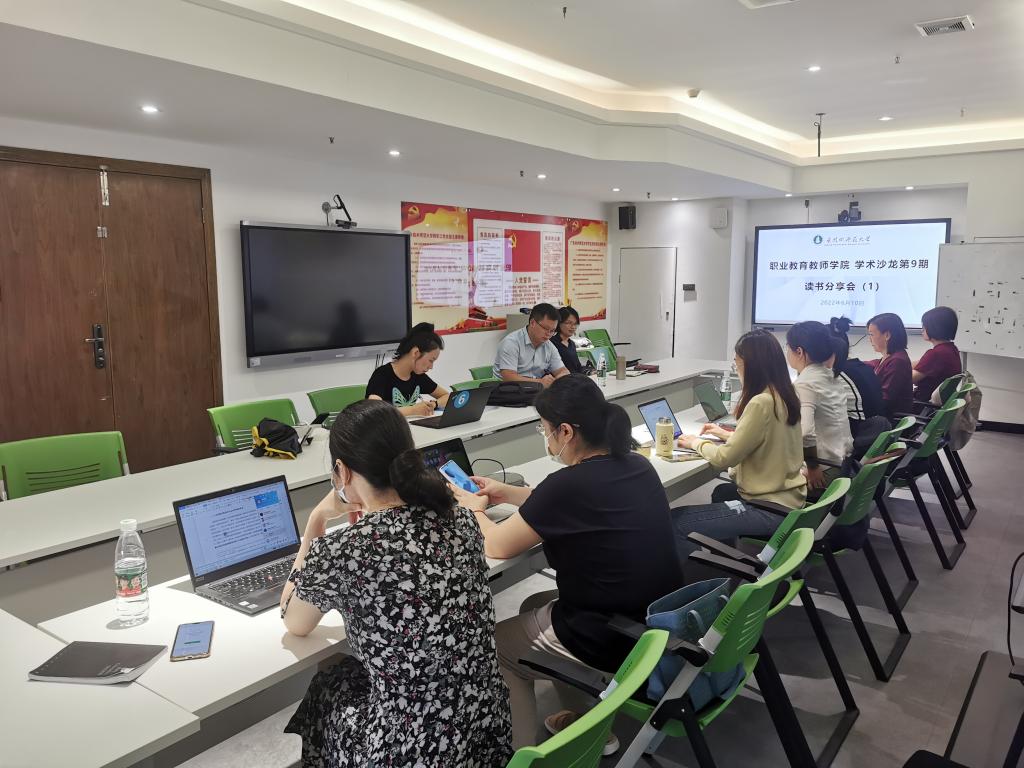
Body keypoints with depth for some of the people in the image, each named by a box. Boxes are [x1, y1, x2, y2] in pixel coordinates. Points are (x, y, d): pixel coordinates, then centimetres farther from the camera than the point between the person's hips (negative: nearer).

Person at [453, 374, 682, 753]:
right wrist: (507, 494, 19)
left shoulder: (569, 484, -25)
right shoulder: (636, 466, -2)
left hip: (615, 645, -7)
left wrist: (474, 509, 10)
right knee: (535, 606, 28)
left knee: (494, 644, 16)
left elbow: (496, 546, -10)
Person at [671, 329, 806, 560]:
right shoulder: (783, 395, 5)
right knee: (722, 492, 37)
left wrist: (696, 443, -1)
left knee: (675, 522, -14)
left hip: (770, 509, -10)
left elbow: (725, 458, -18)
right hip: (787, 494, 10)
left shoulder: (761, 403, -23)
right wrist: (726, 434, 20)